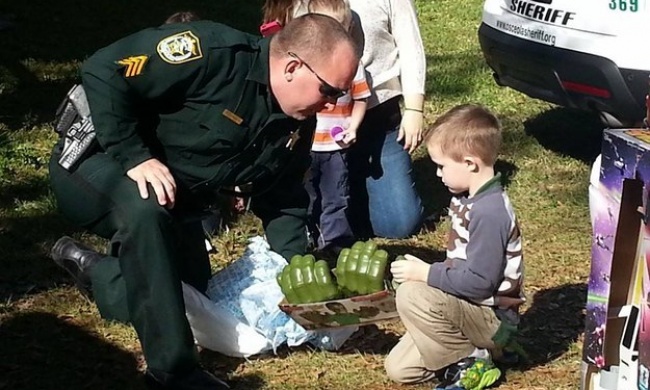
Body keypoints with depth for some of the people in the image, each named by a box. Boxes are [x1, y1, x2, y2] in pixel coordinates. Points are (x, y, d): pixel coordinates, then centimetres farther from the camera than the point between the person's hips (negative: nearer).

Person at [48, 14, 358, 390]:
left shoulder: (298, 125, -5)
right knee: (147, 210, -40)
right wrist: (135, 157, -35)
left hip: (173, 199, 8)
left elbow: (283, 200, 5)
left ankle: (91, 267, 26)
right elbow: (103, 71, -33)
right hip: (98, 159, -8)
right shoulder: (213, 53, -32)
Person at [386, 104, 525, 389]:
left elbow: (478, 282, -28)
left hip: (492, 318, -9)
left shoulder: (490, 212, -26)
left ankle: (472, 362, -11)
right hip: (468, 307, 9)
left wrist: (426, 274, -19)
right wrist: (429, 272, 3)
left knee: (412, 295, -29)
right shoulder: (468, 198, 4)